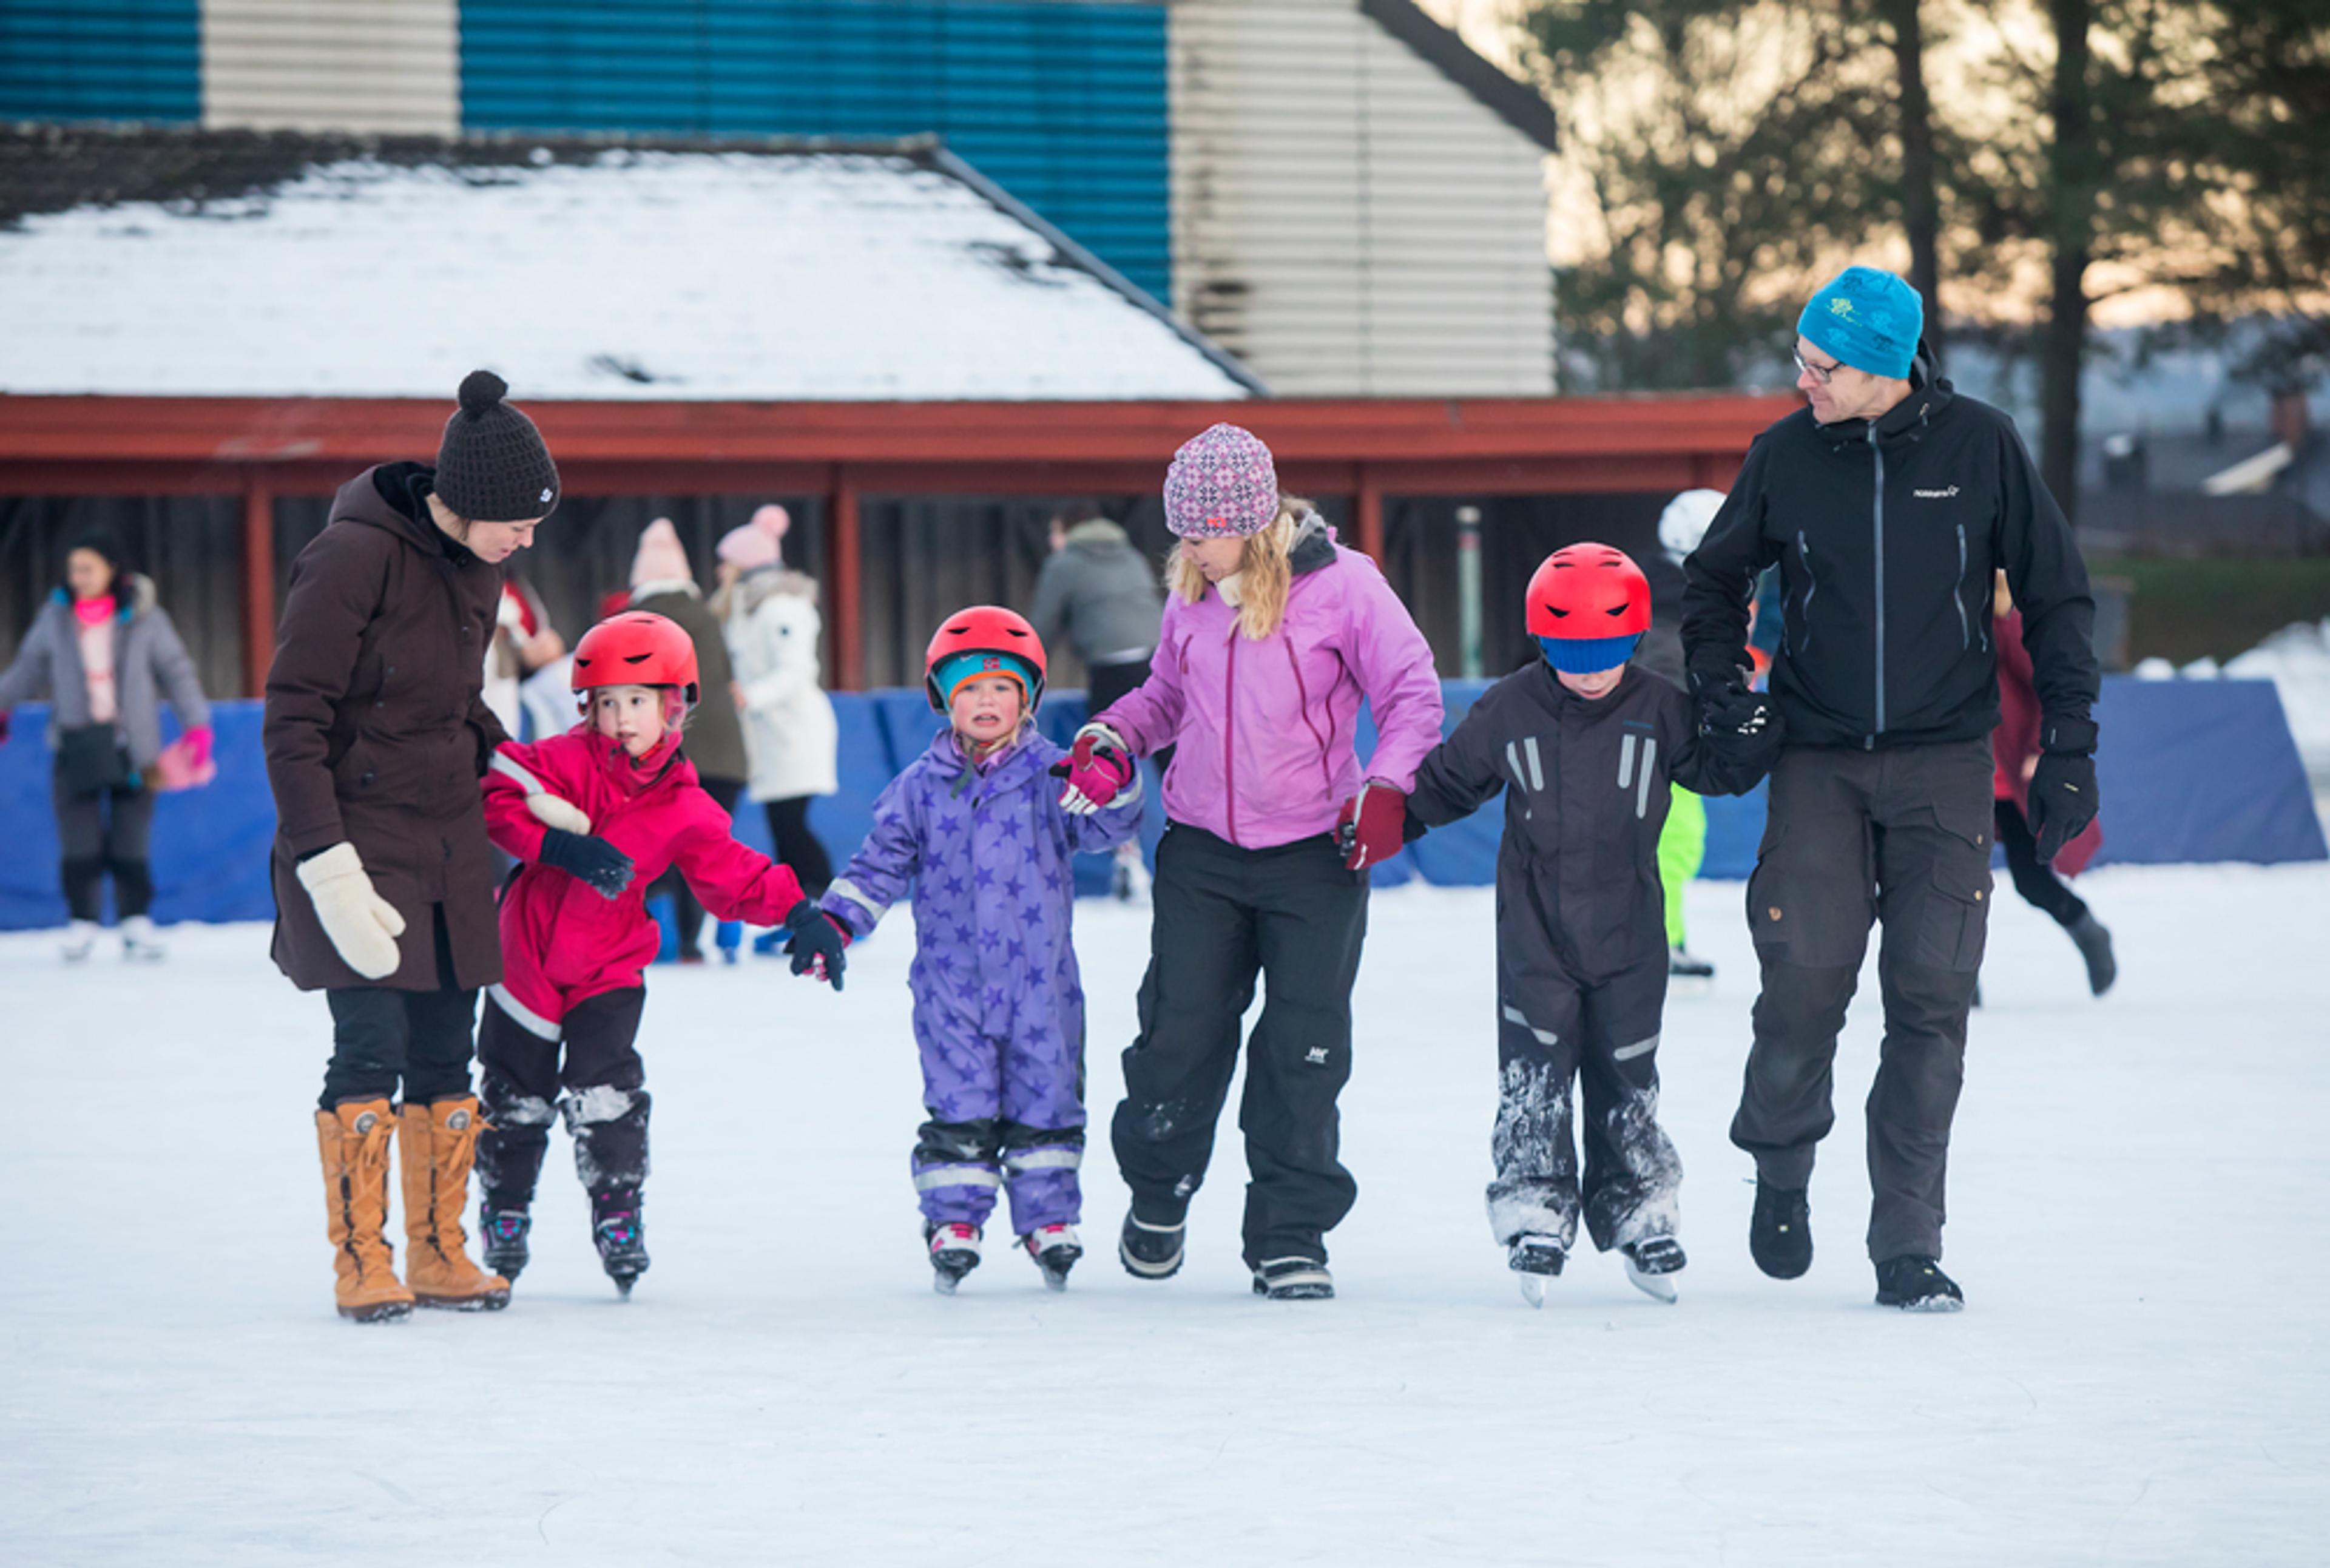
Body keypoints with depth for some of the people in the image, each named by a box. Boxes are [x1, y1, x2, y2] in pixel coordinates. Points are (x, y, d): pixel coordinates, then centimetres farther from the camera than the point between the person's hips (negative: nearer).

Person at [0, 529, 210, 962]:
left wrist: (196, 725, -3)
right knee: (80, 843, -1)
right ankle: (82, 922, 10)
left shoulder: (144, 617, -2)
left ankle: (137, 922, 11)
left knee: (131, 842, 0)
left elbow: (176, 670, 3)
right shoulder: (56, 616, 4)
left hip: (131, 744, -1)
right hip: (76, 743, 2)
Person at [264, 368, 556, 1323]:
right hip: (358, 835, -7)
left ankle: (439, 1253, 15)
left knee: (446, 1055, 6)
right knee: (372, 1048, -10)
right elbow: (293, 722, -16)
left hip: (450, 841, 7)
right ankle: (361, 1263, -1)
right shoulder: (354, 556, -17)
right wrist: (327, 867, -20)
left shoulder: (477, 565, 7)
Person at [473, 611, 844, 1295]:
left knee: (605, 1090, -12)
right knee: (516, 1096, 9)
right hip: (527, 957, 0)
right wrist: (560, 846, -30)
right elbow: (497, 798, -19)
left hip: (609, 972, 0)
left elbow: (735, 875, 1)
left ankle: (617, 1214, 0)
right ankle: (503, 1213, 27)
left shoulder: (684, 810, -4)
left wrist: (798, 911, -12)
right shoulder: (565, 761, -11)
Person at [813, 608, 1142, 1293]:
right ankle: (952, 1220, 5)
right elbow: (881, 863, 9)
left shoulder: (1051, 775, 1)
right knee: (958, 1106, -1)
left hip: (1039, 978, 0)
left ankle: (1049, 1218, 15)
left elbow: (1107, 828, -9)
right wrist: (836, 920, -1)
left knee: (1045, 1098, 5)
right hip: (951, 980, 0)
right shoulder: (921, 788, 5)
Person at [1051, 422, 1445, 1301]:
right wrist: (1113, 740, 3)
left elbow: (1413, 693, -3)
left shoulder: (1341, 586, -8)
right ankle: (1158, 1195, 27)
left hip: (1315, 854, -3)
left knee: (1304, 1046, -2)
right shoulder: (1191, 600, 5)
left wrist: (1387, 787, -16)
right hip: (1202, 850, 3)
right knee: (1181, 1031, 2)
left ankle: (1290, 1234, 7)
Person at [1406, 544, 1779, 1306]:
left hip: (1627, 931, 1)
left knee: (1627, 1076, 8)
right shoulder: (1509, 710, -3)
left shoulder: (1659, 711, -2)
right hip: (1536, 932, -1)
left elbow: (1716, 769, 6)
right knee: (1533, 1075, -5)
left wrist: (1752, 737, -13)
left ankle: (1638, 1213, 18)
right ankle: (1535, 1213, 0)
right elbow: (1448, 780, 7)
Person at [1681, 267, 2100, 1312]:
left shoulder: (1980, 446, -3)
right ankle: (1781, 1169, 18)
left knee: (1931, 996, -5)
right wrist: (1718, 686, 1)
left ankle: (1907, 1245, 2)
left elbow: (2055, 594, 5)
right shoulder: (1786, 456, 0)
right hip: (1819, 763, 1)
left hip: (1944, 764, -1)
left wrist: (2068, 745, 1)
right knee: (1804, 980, -10)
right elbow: (1716, 577, 17)